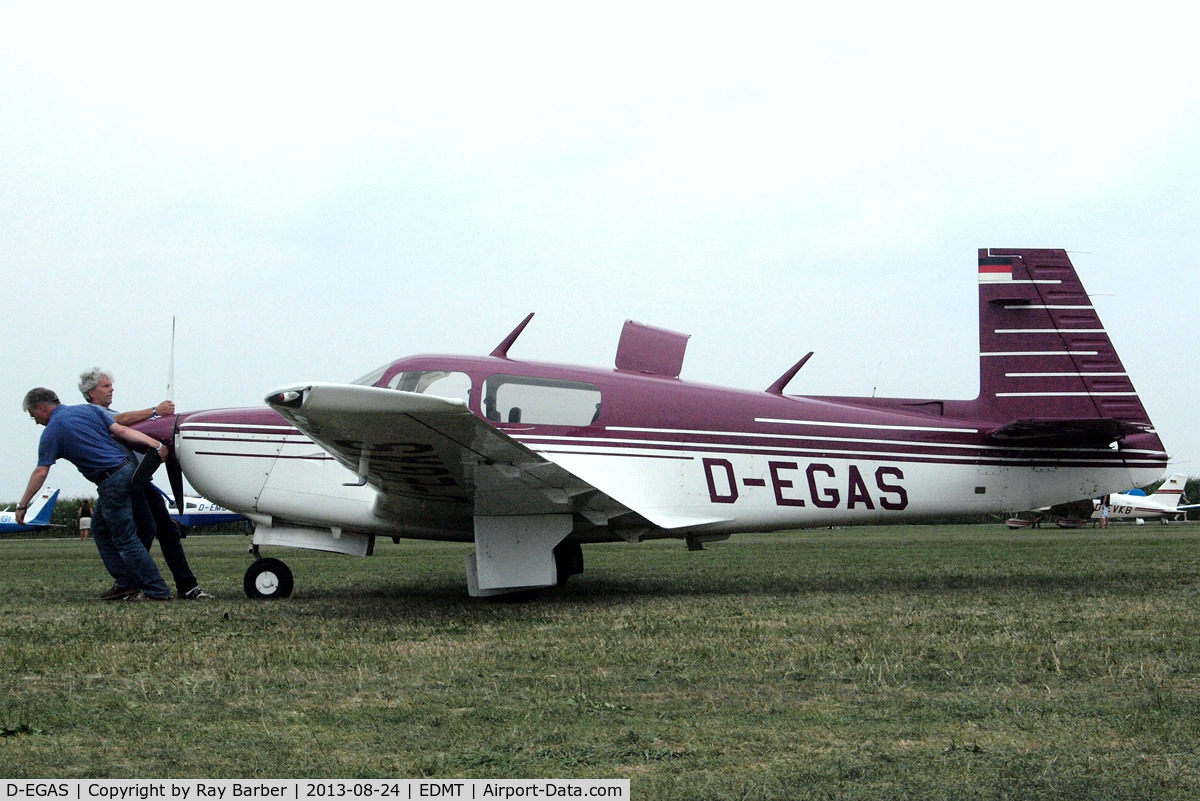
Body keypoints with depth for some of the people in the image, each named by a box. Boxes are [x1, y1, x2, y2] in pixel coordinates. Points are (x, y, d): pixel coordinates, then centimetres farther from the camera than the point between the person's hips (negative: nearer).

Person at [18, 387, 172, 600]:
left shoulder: (52, 432, -3)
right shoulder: (87, 409, 14)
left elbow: (40, 473, -4)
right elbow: (121, 431, 5)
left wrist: (22, 505, 4)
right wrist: (155, 444, 0)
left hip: (111, 482, -8)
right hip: (126, 467, 8)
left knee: (125, 539, -2)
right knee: (100, 529, 19)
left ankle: (157, 591, -1)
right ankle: (125, 583, 16)